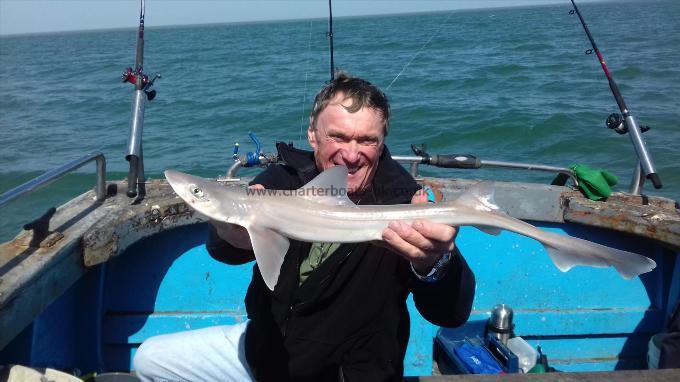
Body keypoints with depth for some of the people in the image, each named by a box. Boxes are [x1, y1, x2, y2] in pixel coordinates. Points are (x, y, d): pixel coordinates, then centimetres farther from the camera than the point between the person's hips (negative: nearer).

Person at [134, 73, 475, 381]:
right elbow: (221, 247, -26)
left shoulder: (402, 202, -22)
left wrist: (435, 266, -55)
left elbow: (452, 314, -32)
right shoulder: (286, 178, -12)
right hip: (264, 346, 5)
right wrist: (233, 236, -51)